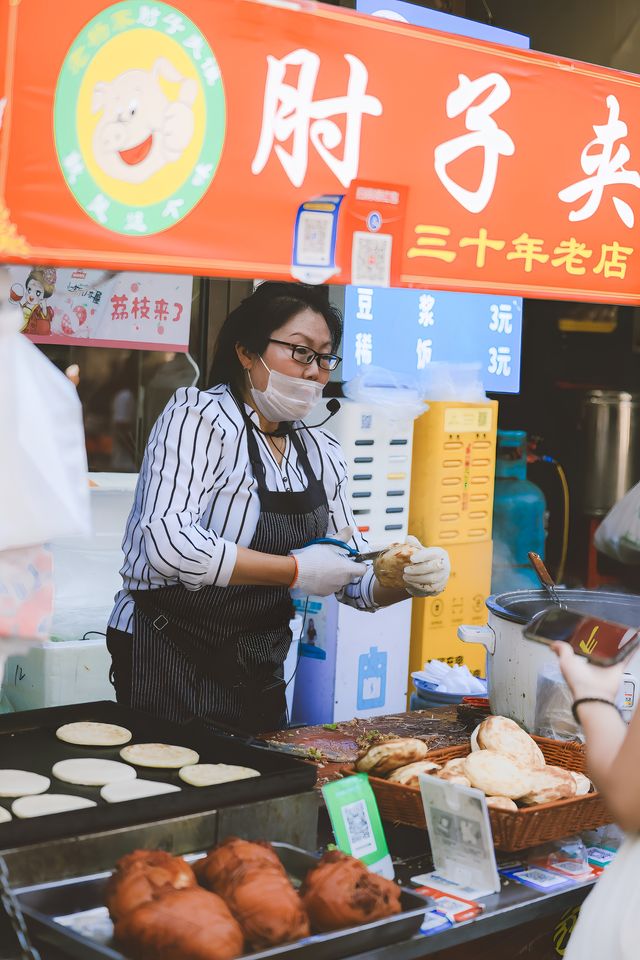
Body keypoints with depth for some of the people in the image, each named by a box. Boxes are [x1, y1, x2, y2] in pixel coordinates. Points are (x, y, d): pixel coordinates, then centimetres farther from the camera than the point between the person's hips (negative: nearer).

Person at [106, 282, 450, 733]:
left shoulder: (321, 452, 8)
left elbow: (356, 578, 14)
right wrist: (295, 570, -22)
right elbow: (169, 544, -26)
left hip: (260, 674, 7)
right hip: (170, 661, -6)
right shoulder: (200, 415, -12)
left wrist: (411, 577, -8)